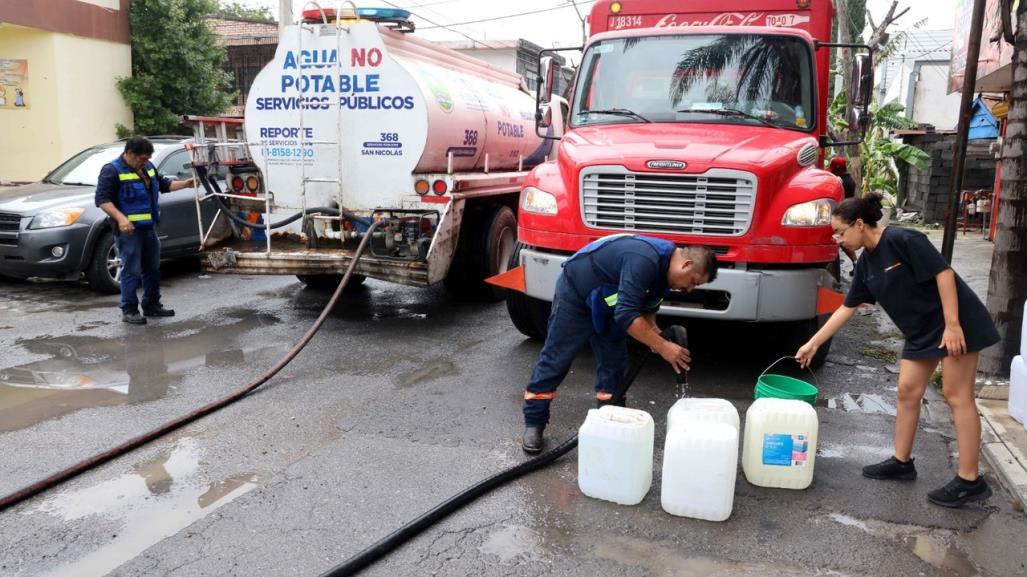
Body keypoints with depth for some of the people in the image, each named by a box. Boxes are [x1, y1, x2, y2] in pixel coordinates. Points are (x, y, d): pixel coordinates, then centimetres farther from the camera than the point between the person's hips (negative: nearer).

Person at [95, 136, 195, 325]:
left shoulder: (147, 167, 12)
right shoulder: (112, 170, -12)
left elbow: (163, 184, 26)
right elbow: (102, 199, -18)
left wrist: (185, 184, 13)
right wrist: (120, 218, -30)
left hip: (149, 228, 8)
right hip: (129, 230, -8)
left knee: (152, 268, 14)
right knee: (131, 271, -6)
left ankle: (152, 305, 25)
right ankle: (129, 310, 2)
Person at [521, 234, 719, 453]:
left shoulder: (664, 266, -4)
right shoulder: (645, 260, -35)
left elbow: (647, 307, 9)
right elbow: (627, 314, -39)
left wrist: (654, 333, -11)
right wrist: (662, 347, -36)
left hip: (605, 305, 9)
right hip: (575, 294, -9)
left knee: (614, 363, 5)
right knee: (555, 360, -4)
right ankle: (533, 424, 5)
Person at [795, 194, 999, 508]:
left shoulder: (902, 239, -18)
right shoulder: (866, 263, 6)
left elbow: (943, 273, -21)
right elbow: (847, 308, 12)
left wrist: (952, 324, -24)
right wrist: (813, 343, 11)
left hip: (956, 322, -8)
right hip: (921, 331, 8)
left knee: (957, 396, -6)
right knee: (907, 391, 9)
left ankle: (970, 481, 2)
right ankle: (902, 462, 21)